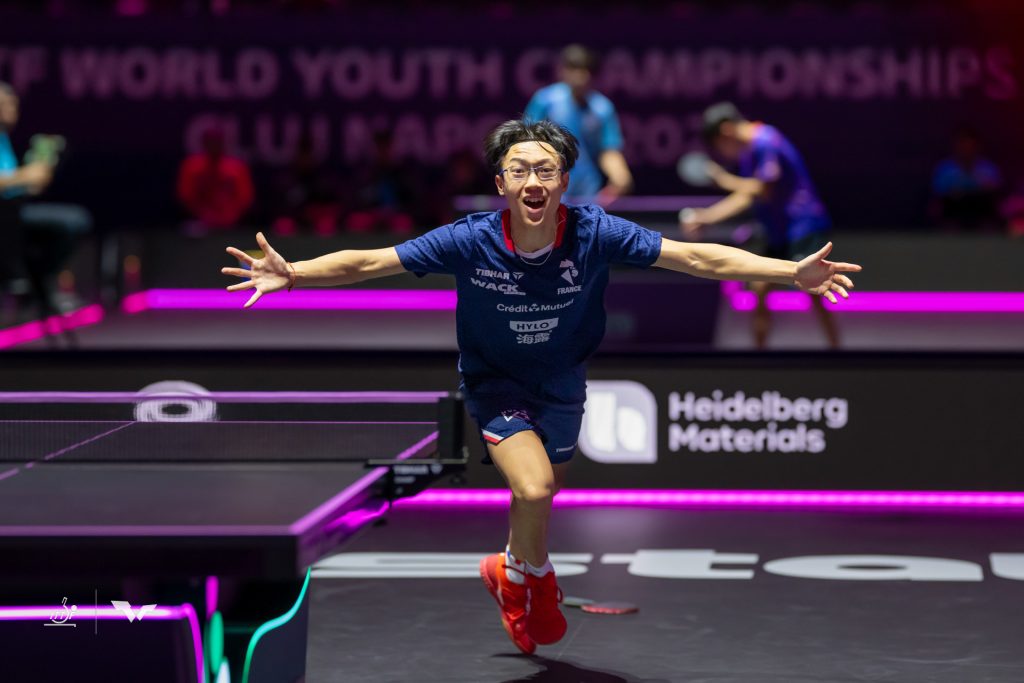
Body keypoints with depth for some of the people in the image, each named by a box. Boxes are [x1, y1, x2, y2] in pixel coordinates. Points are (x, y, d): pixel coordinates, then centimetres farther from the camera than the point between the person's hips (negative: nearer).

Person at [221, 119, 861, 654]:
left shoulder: (595, 234, -24)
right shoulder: (470, 241, -26)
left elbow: (699, 257, -23)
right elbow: (365, 262, -21)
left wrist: (792, 272, -31)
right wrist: (292, 274, -36)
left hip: (562, 385, 3)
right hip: (495, 384, -3)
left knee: (541, 497, 17)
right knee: (534, 488, -24)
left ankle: (511, 573, 53)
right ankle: (536, 577, 11)